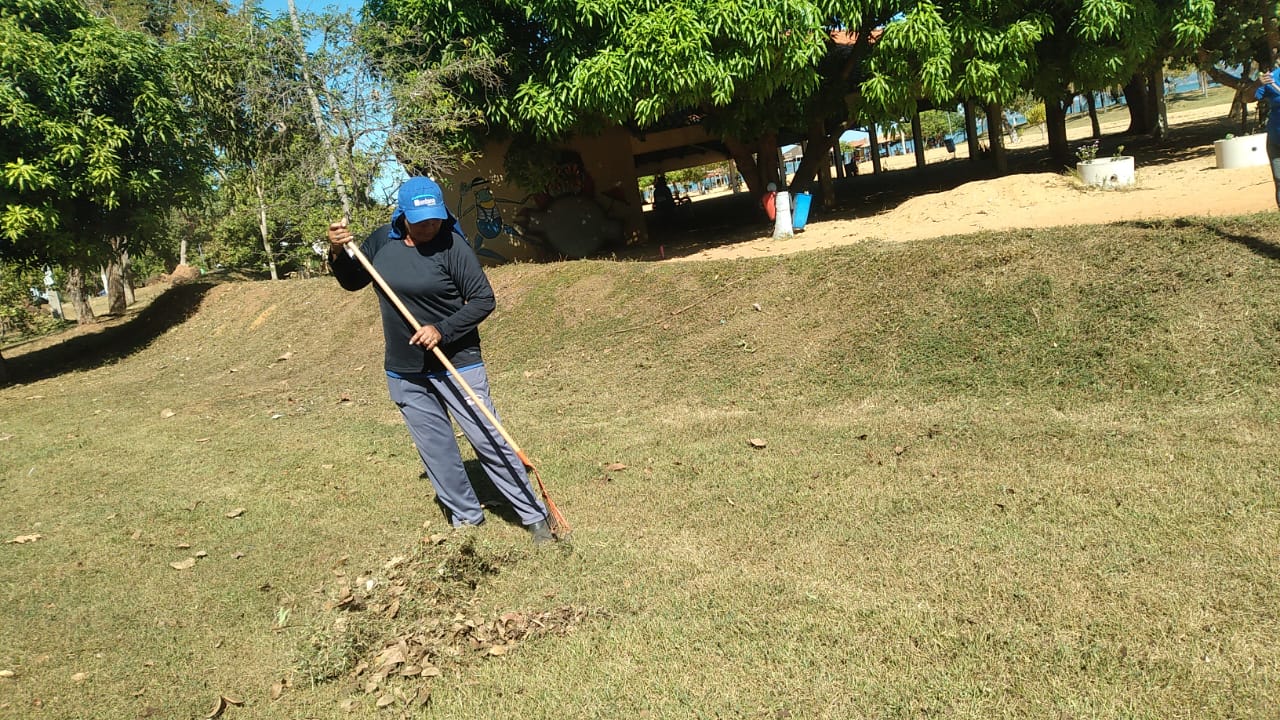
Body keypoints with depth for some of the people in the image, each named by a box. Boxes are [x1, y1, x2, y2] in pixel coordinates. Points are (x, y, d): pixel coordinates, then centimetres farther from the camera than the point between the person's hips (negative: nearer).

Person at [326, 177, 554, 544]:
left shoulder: (451, 244, -14)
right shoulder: (381, 241, 2)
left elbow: (484, 299, -13)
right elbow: (352, 281, 16)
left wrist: (442, 330, -23)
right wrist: (338, 252, -3)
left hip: (456, 364, -5)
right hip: (404, 372, 5)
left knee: (489, 441, -4)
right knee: (436, 450, 11)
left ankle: (535, 517, 5)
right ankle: (466, 518, 27)